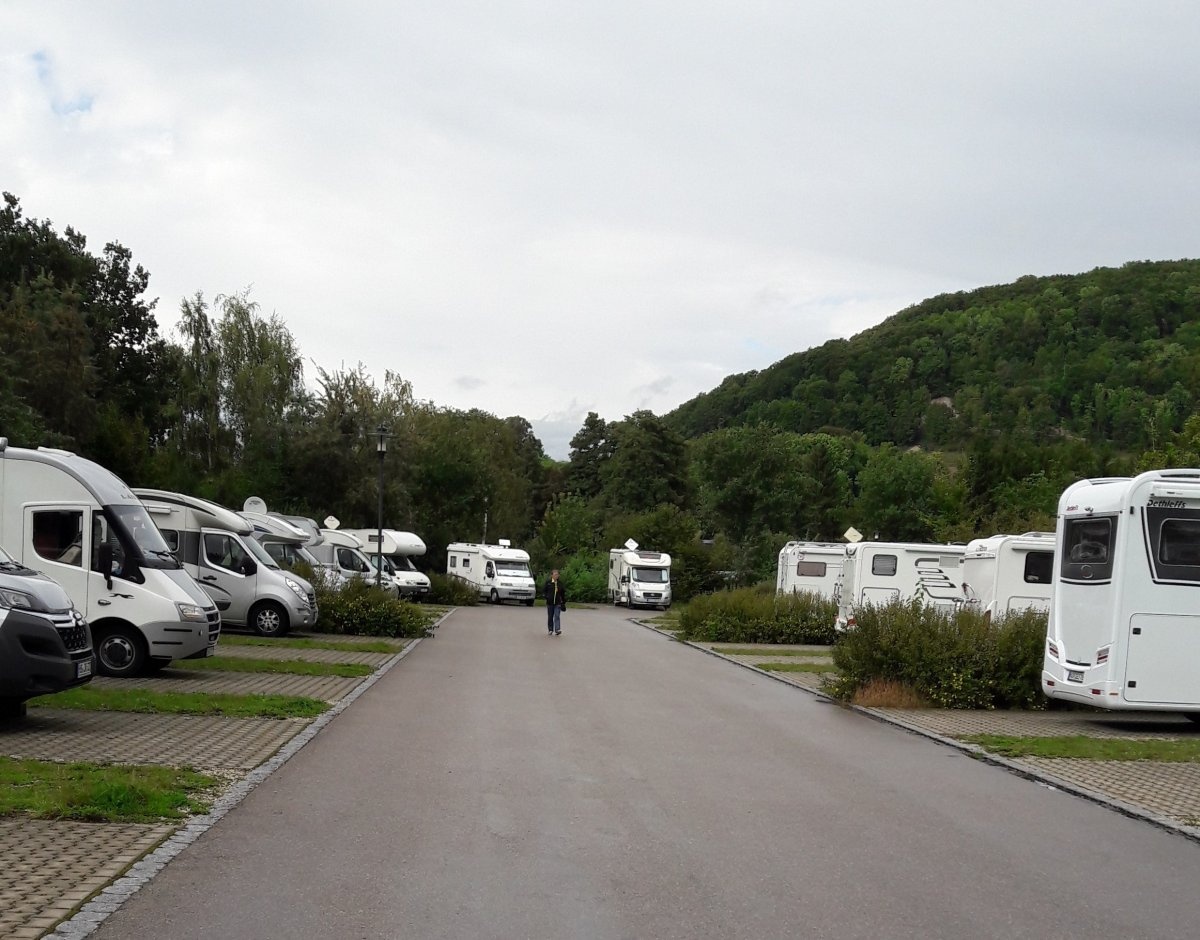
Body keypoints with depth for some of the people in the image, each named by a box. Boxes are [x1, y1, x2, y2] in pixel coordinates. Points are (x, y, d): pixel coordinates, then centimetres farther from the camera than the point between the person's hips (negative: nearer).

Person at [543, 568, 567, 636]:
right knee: (550, 617, 9)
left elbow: (563, 593, 14)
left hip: (558, 603, 0)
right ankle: (550, 630, 20)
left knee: (557, 616, -11)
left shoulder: (560, 583, 6)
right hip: (550, 603, 0)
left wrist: (563, 602, 13)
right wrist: (545, 596, -15)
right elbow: (543, 591, 5)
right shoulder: (548, 583, 0)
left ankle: (557, 630, -18)